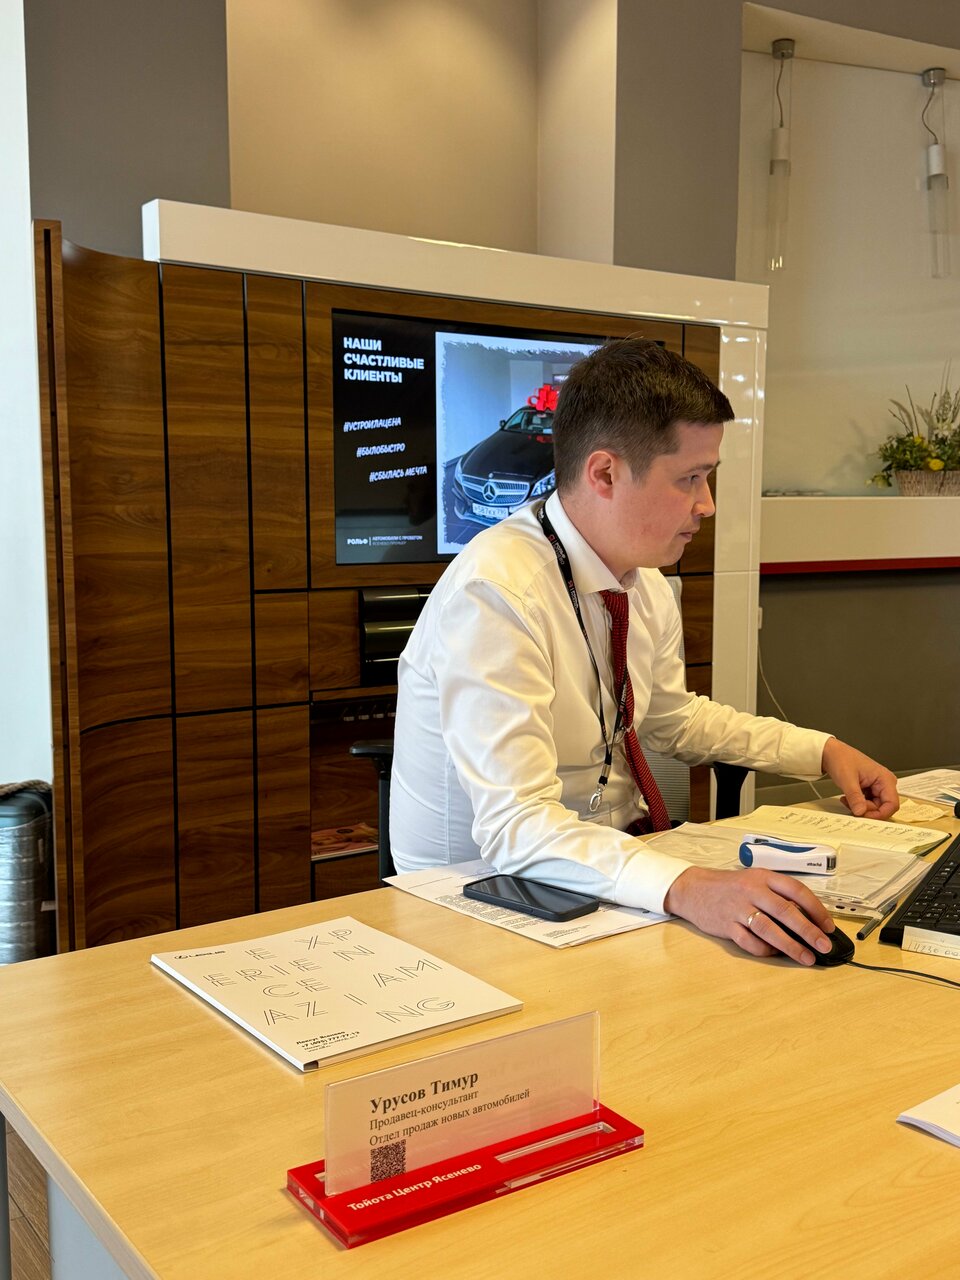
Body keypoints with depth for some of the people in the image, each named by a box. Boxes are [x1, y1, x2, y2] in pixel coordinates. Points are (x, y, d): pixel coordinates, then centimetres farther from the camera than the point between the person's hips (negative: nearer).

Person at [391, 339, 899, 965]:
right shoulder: (494, 592, -26)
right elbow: (516, 825, -32)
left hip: (619, 854, 7)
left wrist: (825, 750, 10)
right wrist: (686, 888, -45)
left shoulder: (645, 581, 0)